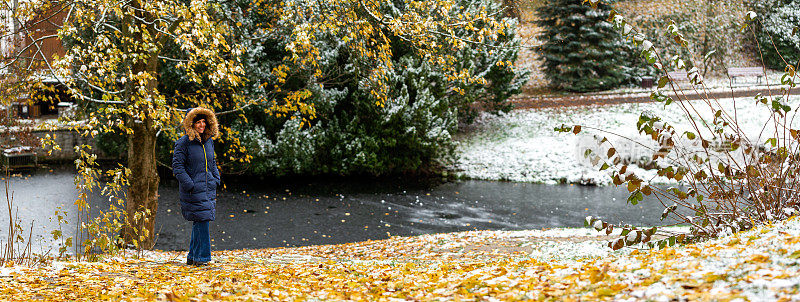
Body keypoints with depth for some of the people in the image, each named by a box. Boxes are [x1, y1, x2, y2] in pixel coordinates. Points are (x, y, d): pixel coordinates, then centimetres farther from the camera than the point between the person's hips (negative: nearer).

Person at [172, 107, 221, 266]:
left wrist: (216, 180, 12)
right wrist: (190, 185, -16)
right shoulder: (184, 143, -8)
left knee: (200, 223, 8)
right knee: (201, 221, -11)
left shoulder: (209, 141, 12)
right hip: (193, 190, -7)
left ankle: (192, 257, 17)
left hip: (208, 188, 7)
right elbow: (177, 166, -10)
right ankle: (201, 257, -4)